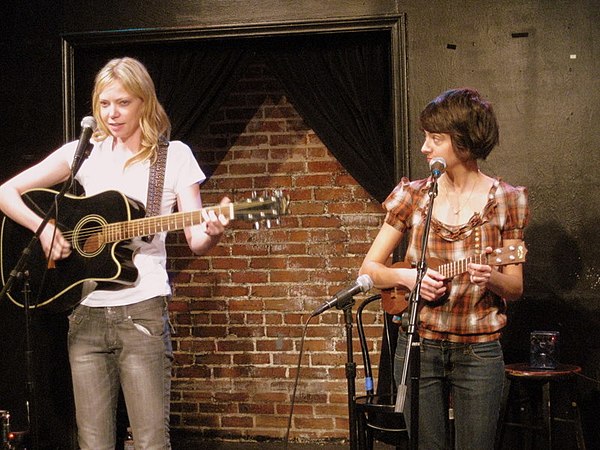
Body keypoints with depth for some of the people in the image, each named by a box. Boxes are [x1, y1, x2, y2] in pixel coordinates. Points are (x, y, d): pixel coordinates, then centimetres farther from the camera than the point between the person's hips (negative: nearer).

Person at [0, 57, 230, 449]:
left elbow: (196, 241, -1)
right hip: (86, 311, 3)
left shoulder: (174, 156, 4)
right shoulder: (84, 152, 9)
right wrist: (43, 228, -9)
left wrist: (212, 232, -23)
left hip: (142, 311, -2)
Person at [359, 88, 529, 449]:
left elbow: (515, 289, -1)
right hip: (418, 347, 2)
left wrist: (492, 278, -23)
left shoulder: (505, 201, -3)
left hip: (479, 352, -1)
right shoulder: (412, 196, 2)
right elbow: (368, 268, 4)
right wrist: (406, 276, -15)